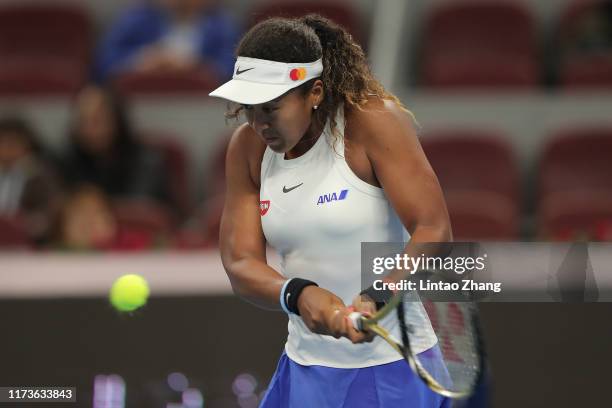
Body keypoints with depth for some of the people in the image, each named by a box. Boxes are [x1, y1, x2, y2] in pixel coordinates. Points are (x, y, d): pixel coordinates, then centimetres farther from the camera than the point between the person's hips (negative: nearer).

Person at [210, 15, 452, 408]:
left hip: (391, 371, -5)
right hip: (304, 371, 5)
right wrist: (297, 295, -28)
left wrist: (380, 300, -39)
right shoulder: (248, 148, 1)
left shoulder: (376, 121, -14)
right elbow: (240, 264, -6)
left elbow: (435, 231, -22)